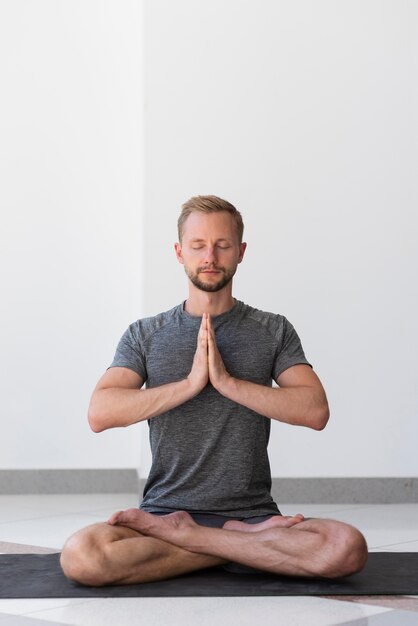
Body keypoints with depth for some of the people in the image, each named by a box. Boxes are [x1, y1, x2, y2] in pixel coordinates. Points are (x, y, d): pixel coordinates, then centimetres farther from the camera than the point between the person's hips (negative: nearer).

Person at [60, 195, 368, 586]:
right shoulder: (145, 335, 9)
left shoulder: (274, 332, 9)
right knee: (80, 556, -32)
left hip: (252, 511, 0)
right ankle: (248, 543, -14)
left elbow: (316, 411, -6)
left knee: (348, 549, -29)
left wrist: (227, 380, -14)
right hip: (165, 507, 0)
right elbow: (100, 413, -6)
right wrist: (190, 383, -15)